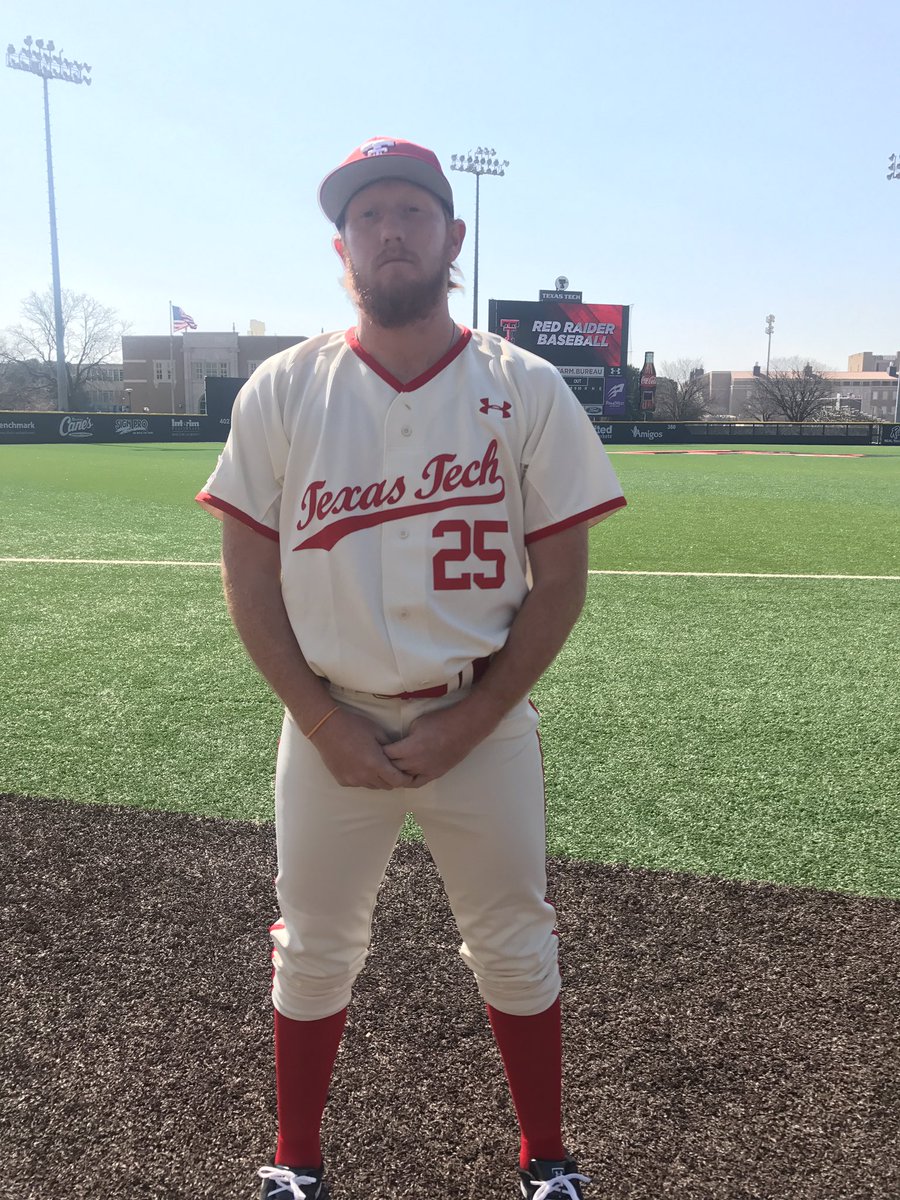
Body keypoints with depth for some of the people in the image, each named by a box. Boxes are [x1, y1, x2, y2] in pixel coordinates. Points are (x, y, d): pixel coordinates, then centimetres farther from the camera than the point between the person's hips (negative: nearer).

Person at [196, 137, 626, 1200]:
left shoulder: (527, 390, -4)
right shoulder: (280, 391, -1)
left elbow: (559, 578, -4)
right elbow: (248, 576, 0)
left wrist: (467, 722, -11)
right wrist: (324, 722, -9)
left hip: (484, 722, 0)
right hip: (329, 724, 1)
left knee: (516, 948, 13)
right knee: (313, 951, 14)